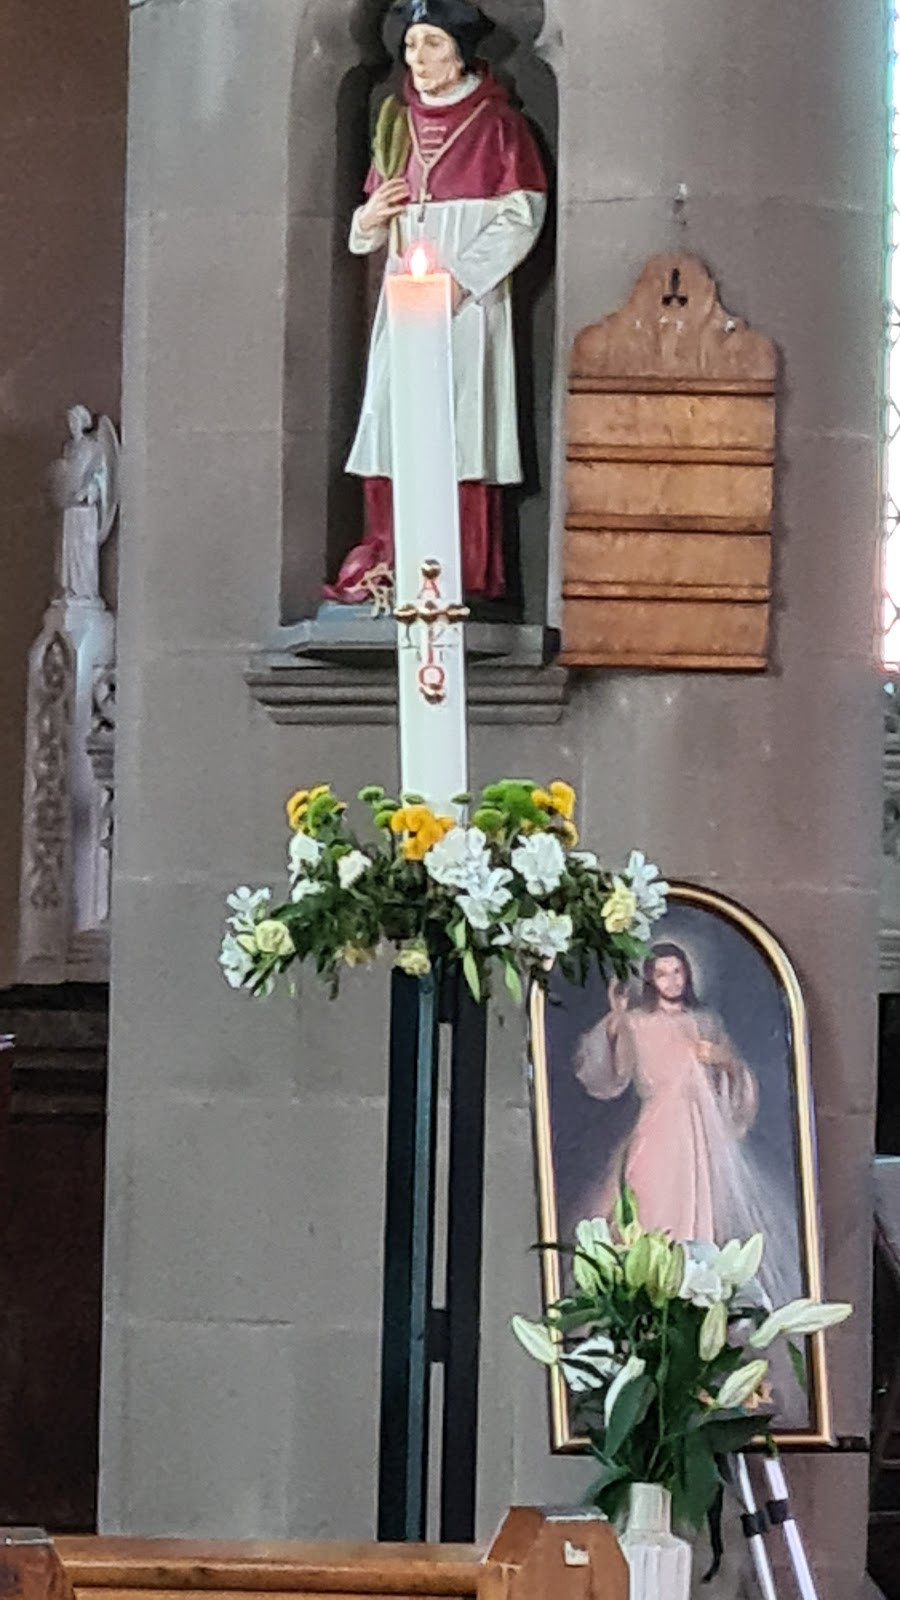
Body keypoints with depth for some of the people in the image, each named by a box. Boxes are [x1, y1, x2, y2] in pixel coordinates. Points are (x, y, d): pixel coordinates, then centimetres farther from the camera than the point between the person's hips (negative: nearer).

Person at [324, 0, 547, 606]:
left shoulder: (496, 124, 0)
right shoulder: (398, 124, 17)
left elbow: (523, 216, -7)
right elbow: (373, 230, 24)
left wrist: (459, 278, -14)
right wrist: (368, 220, 0)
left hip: (470, 301, -6)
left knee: (458, 431, -10)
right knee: (392, 423, -1)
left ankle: (466, 575, -8)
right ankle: (389, 566, 2)